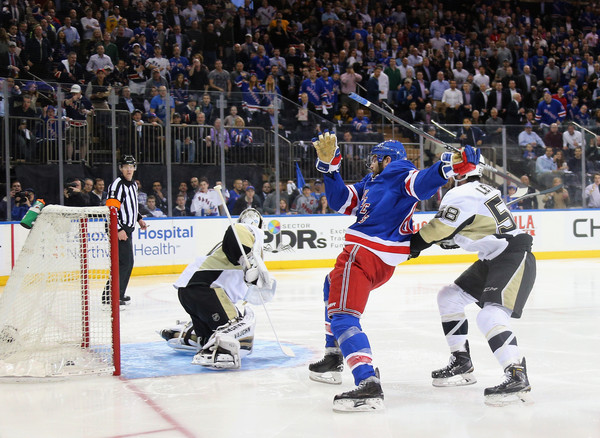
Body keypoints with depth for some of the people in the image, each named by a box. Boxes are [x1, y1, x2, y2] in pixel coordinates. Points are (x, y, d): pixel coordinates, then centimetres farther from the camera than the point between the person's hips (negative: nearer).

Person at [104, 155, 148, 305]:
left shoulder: (133, 184, 16)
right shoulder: (117, 185, -15)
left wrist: (139, 219, 24)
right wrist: (118, 229, -26)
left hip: (127, 229, 10)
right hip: (118, 229, -10)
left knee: (129, 263, 15)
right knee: (123, 262, -16)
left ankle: (119, 293, 25)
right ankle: (109, 295, -16)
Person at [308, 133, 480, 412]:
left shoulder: (398, 173, -3)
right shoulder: (371, 183, 23)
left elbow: (420, 184, -23)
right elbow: (341, 202, 15)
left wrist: (452, 166, -40)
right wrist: (329, 165, 9)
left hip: (365, 253, -11)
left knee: (342, 316, -21)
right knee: (332, 286, 36)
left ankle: (369, 386, -35)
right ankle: (332, 361, 40)